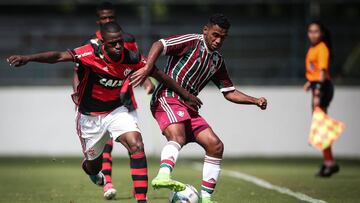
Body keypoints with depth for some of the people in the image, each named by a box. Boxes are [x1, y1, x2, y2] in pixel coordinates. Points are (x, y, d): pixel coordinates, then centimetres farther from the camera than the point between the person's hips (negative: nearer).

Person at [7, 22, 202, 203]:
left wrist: (186, 95, 4)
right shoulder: (92, 53, -26)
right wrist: (27, 58, -48)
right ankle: (90, 169, 55)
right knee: (94, 164, 14)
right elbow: (59, 56, -36)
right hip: (90, 115, -2)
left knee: (136, 145, -22)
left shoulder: (132, 59, -16)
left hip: (117, 110, 2)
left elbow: (160, 75, -2)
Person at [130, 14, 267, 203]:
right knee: (177, 137, -34)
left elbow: (229, 92, 25)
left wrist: (255, 101, 12)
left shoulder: (218, 60, 20)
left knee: (215, 145, 0)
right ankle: (163, 176, -59)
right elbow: (159, 45, -14)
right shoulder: (191, 42, -3)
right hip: (168, 98, -8)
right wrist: (147, 68, -29)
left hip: (188, 106, 8)